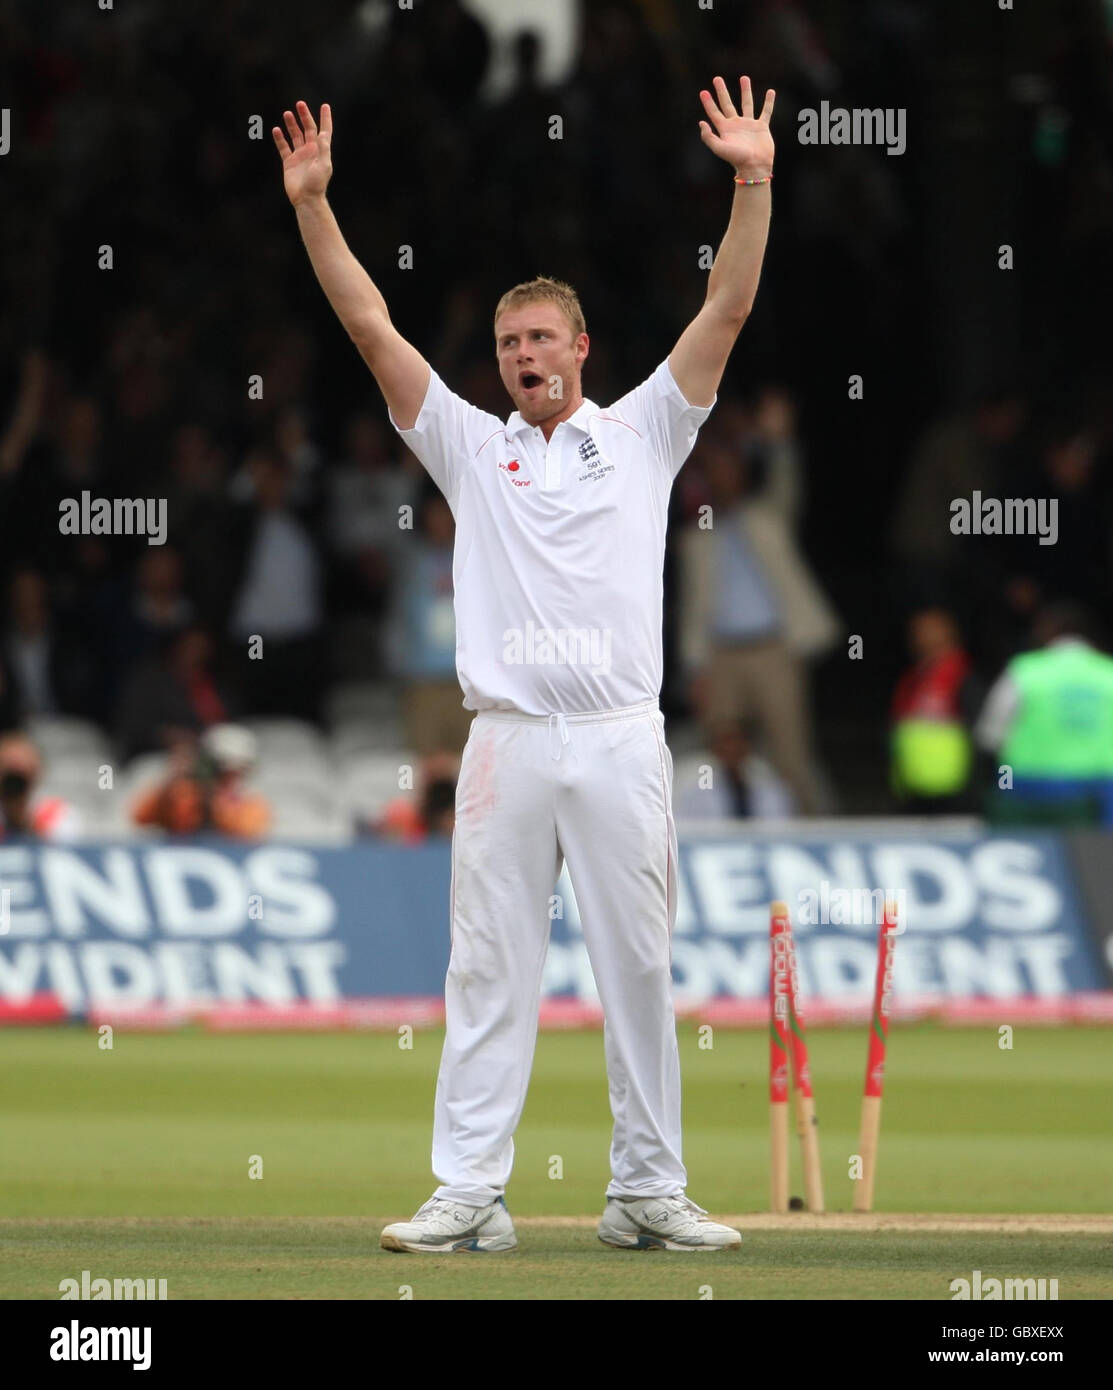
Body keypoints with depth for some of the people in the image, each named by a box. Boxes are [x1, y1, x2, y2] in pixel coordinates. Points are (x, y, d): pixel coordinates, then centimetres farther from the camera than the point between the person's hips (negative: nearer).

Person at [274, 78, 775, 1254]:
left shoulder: (640, 434, 11)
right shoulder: (471, 445, 13)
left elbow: (725, 312, 4)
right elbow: (370, 327, 8)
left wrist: (753, 186, -7)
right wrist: (312, 205, -1)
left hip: (621, 740, 0)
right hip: (507, 745, 1)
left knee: (639, 967, 2)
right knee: (488, 967, -1)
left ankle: (647, 1191, 7)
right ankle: (468, 1195, -2)